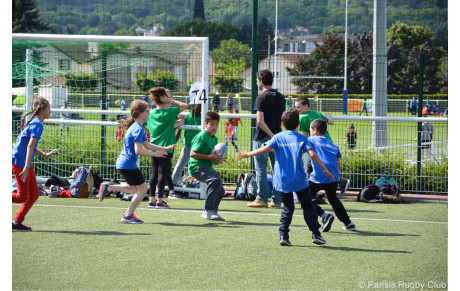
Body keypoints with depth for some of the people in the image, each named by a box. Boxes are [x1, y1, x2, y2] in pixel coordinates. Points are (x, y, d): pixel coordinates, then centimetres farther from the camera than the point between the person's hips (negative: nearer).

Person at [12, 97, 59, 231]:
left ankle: (17, 222, 11)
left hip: (24, 163, 10)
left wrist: (44, 154, 25)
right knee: (22, 197, -6)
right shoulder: (37, 125, -15)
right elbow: (30, 146, -24)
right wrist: (26, 167, -29)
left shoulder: (34, 123, 15)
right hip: (19, 162, -10)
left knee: (34, 194, 9)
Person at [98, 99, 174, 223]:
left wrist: (165, 148, 17)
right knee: (142, 188, -1)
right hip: (128, 164, -10)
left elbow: (147, 145, 21)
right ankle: (128, 215, 3)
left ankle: (108, 187, 18)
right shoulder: (138, 129, -18)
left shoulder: (136, 127, 14)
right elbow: (138, 150, -24)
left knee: (135, 189, 22)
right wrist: (155, 154, -16)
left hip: (122, 163, 10)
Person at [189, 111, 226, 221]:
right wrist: (209, 157, -21)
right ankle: (208, 211, -31)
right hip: (197, 167, -9)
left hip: (208, 167, 9)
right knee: (216, 180, -32)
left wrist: (216, 159, 6)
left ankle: (213, 212, 34)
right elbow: (192, 153, -19)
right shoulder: (202, 136, -13)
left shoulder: (214, 138, 15)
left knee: (220, 191, 12)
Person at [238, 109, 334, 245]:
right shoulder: (302, 138, 2)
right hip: (299, 180, -2)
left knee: (288, 207, 13)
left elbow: (265, 149, -8)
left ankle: (283, 235, 2)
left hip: (282, 180, 2)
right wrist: (325, 169, -5)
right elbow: (312, 154, -8)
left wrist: (247, 154, 1)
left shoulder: (278, 137, 4)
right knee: (307, 206, 8)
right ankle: (316, 234, 3)